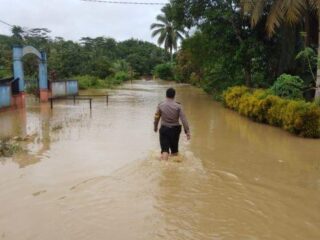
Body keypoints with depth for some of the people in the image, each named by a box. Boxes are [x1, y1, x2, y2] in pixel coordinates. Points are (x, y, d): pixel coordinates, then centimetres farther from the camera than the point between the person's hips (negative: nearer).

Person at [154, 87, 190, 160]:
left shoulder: (160, 105, -5)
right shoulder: (178, 106, -9)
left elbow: (157, 118, 4)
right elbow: (183, 119, -13)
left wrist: (155, 127, 22)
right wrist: (187, 131, -11)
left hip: (164, 129, 0)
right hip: (175, 129, 0)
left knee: (164, 150, -1)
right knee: (174, 150, 17)